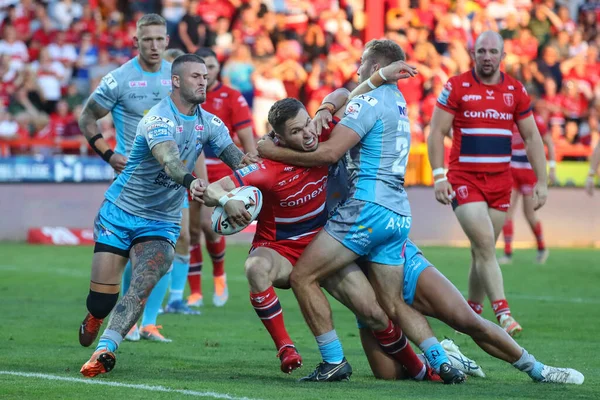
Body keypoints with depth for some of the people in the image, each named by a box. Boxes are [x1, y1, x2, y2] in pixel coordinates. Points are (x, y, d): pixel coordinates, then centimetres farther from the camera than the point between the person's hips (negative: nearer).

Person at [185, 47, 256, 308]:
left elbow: (247, 140, -3)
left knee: (209, 223, -19)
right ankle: (195, 293, 9)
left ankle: (219, 274, 9)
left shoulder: (232, 98, -1)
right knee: (190, 231, 0)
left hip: (220, 172, -3)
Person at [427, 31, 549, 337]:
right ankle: (503, 314, -20)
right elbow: (436, 133, -2)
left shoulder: (515, 91, 6)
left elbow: (532, 138, 11)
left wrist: (541, 181, 5)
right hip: (464, 180, -3)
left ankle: (471, 313, 19)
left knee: (483, 251, 7)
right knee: (485, 244, -15)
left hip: (500, 182, 3)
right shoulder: (456, 87, -3)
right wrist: (438, 177, -11)